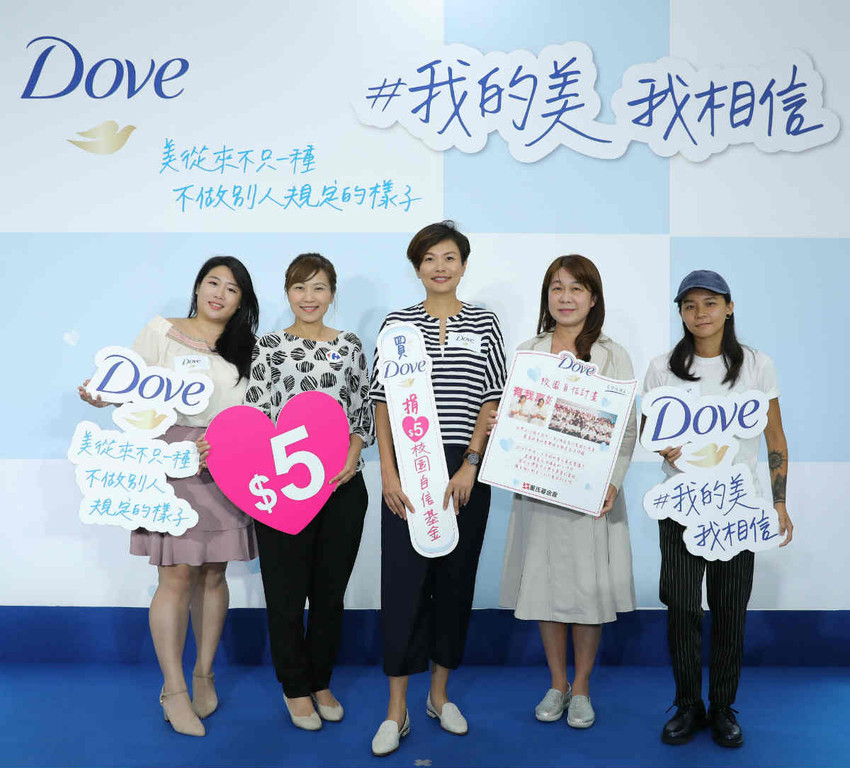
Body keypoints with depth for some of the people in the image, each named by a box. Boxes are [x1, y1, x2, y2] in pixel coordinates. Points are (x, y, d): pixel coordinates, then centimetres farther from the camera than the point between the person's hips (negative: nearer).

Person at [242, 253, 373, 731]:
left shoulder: (350, 346, 7)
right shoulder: (269, 347, 1)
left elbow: (363, 413, 7)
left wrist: (351, 458, -10)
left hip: (343, 486, 2)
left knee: (330, 591, 12)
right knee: (287, 592, 7)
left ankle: (322, 683, 32)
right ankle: (296, 688, 28)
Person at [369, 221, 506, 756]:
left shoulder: (484, 325, 6)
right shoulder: (397, 324, 5)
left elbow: (491, 402, 2)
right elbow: (383, 403, 2)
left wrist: (470, 466, -8)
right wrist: (389, 473, -7)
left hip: (465, 471, 1)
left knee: (456, 578, 9)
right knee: (403, 580, 0)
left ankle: (440, 694, 27)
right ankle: (397, 710, 12)